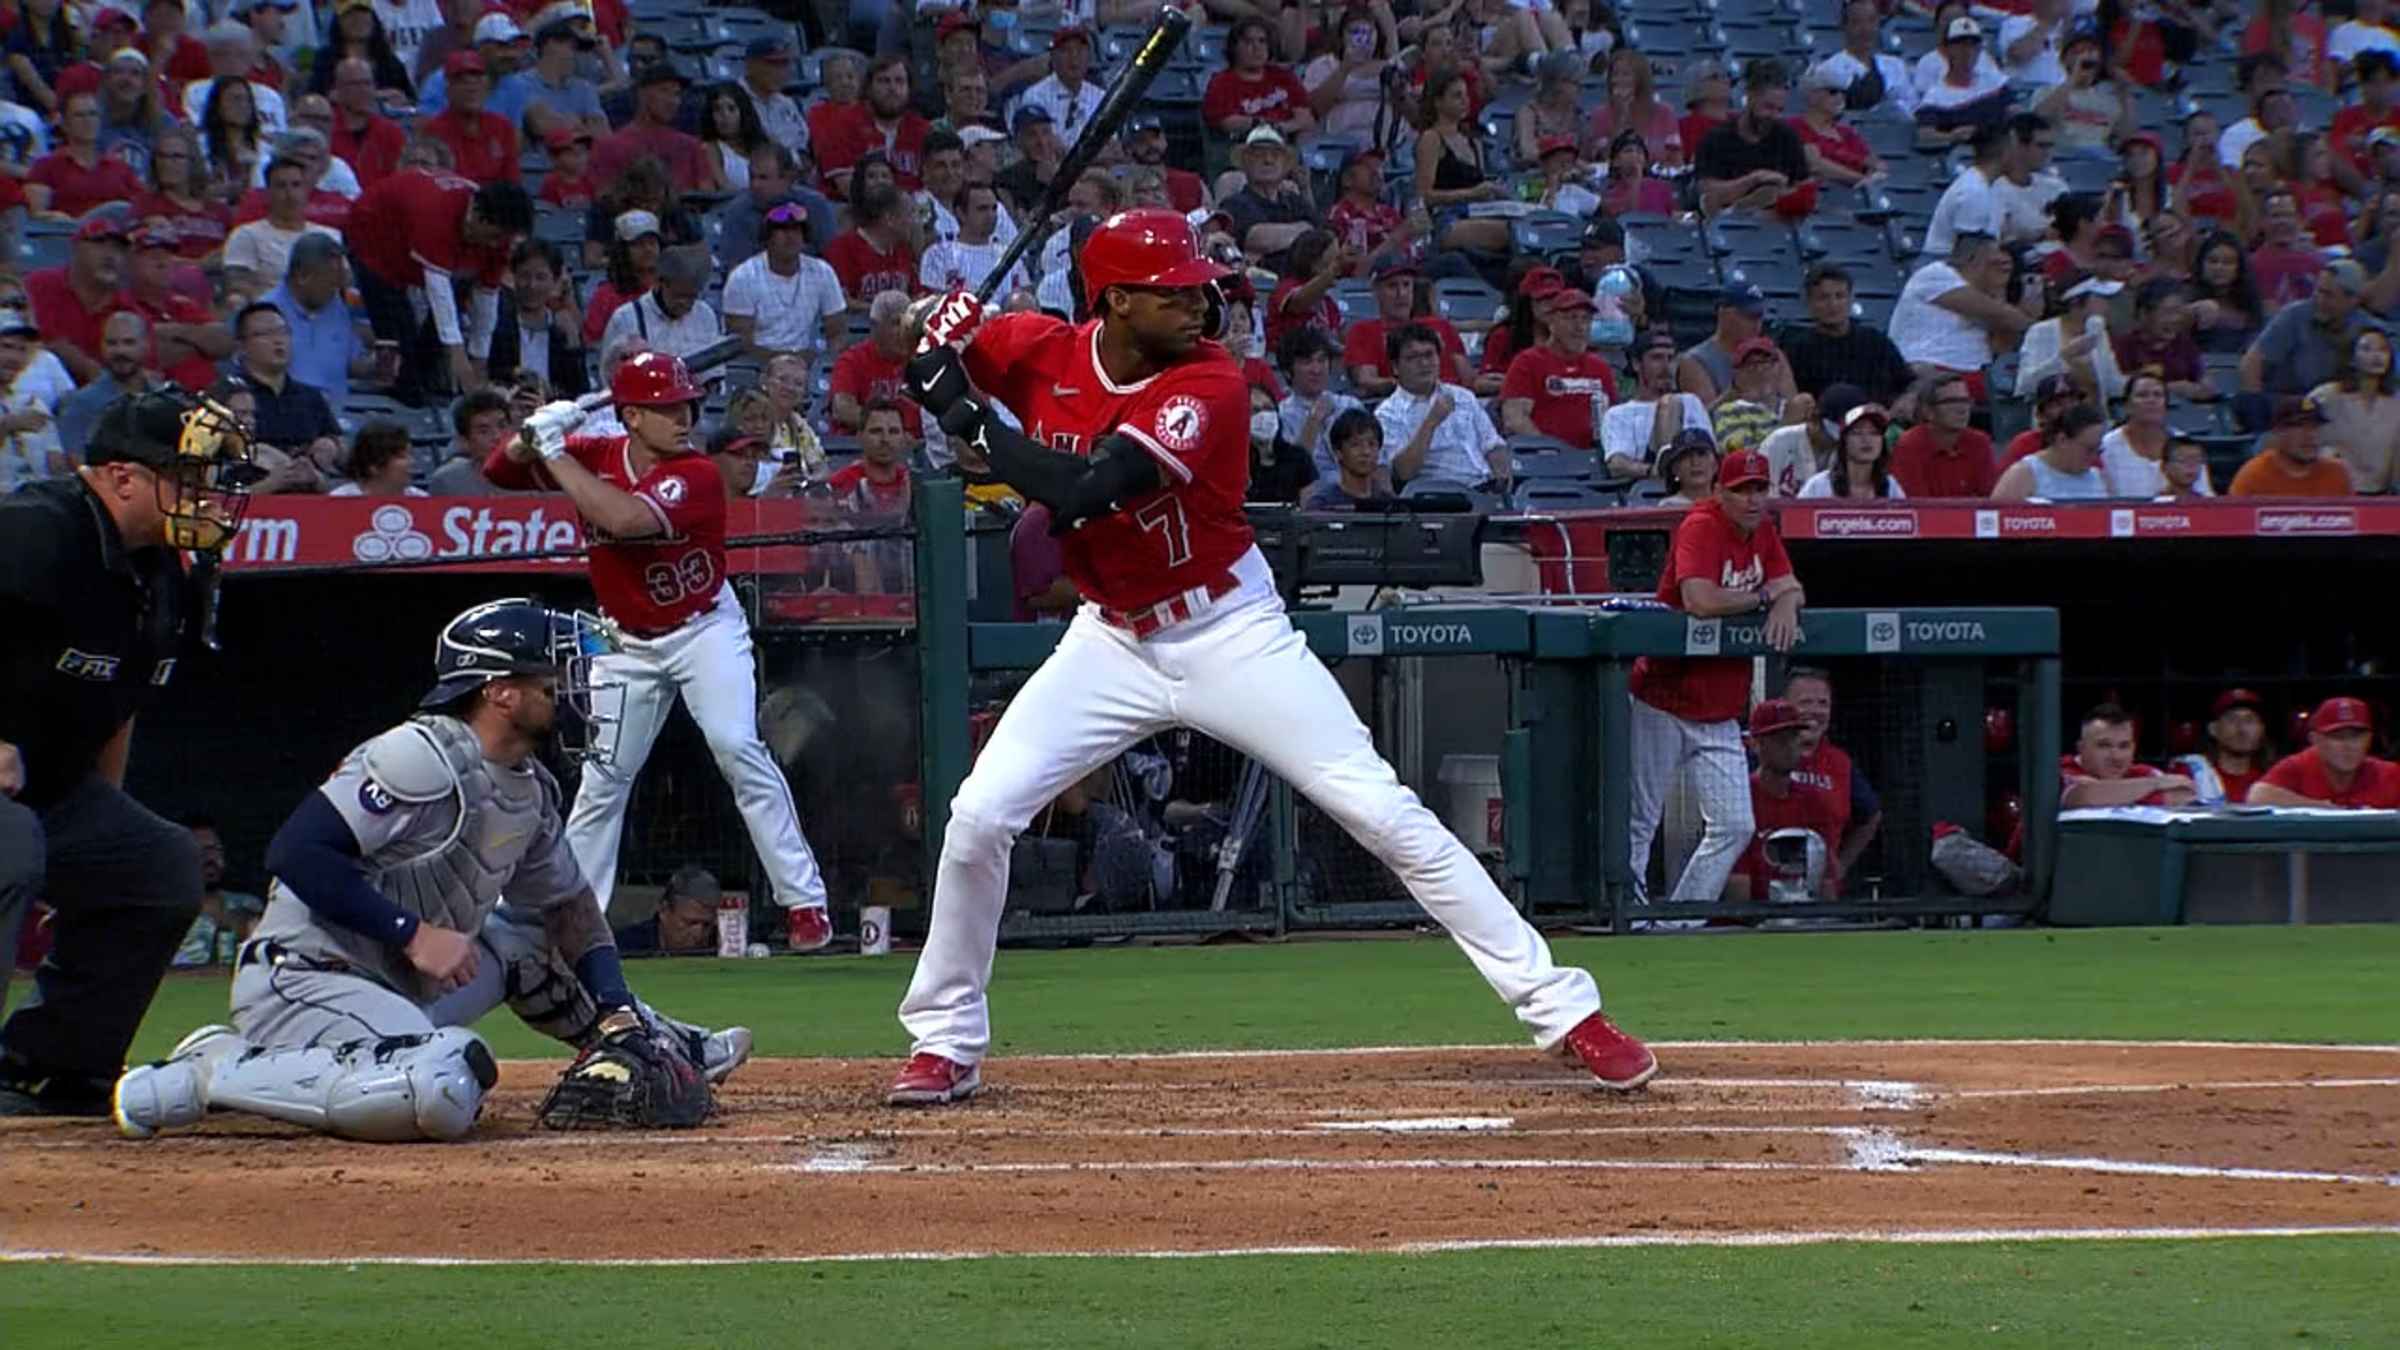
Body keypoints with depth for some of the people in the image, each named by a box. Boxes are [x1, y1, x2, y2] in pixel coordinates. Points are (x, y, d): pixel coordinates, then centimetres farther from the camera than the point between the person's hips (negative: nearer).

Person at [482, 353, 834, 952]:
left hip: (706, 628, -4)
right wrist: (534, 437, -25)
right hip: (630, 643, 4)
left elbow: (622, 518, -38)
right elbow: (499, 470, -4)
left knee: (738, 748, -20)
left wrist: (556, 453, -31)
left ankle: (806, 902, -17)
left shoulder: (696, 475, -22)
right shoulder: (597, 457, -9)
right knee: (603, 778, 7)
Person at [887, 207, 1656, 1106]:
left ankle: (1561, 1009, -6)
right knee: (979, 814, -8)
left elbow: (1082, 489, -34)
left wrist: (969, 419, -30)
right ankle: (945, 1046, 10)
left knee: (1383, 812, -9)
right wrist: (938, 375, -18)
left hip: (1232, 634, -4)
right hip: (1112, 642, 4)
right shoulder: (1040, 352, -9)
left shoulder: (1207, 385, -23)